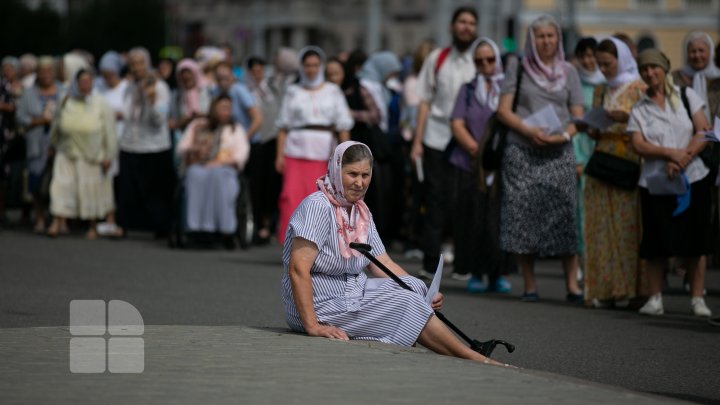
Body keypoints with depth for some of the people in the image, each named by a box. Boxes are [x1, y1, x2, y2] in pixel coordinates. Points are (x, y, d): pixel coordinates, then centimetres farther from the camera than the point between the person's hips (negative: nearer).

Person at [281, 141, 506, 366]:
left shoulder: (361, 211, 10)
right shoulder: (317, 206, -17)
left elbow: (384, 266, 8)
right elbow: (298, 269, -24)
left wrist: (423, 294, -7)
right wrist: (312, 326, -30)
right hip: (323, 306, -8)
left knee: (415, 286, -8)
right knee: (406, 303, -14)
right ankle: (474, 359, -6)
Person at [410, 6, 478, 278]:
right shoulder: (437, 59, 7)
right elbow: (425, 101, 8)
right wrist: (417, 141, 2)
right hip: (436, 140, 0)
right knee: (437, 202, -2)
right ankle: (430, 263, 0)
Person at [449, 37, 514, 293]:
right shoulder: (468, 90, 15)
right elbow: (457, 125, 5)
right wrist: (476, 149, -10)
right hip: (472, 165, 1)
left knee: (499, 219, -7)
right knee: (474, 219, -3)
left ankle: (498, 273, 0)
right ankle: (476, 273, 3)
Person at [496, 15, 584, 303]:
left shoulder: (568, 72, 12)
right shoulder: (518, 68, 8)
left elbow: (578, 116, 9)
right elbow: (503, 110, 3)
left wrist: (564, 135, -12)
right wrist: (528, 130, -13)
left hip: (558, 153, 1)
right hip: (522, 153, -1)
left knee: (564, 216, -6)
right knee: (523, 216, -3)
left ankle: (572, 285, -6)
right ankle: (529, 286, 3)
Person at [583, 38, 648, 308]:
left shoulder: (639, 88, 0)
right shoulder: (601, 91, 18)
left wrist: (626, 117, -21)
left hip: (629, 163, -5)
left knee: (627, 224, -8)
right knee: (602, 227, 0)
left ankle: (626, 288, -6)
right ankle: (605, 289, 0)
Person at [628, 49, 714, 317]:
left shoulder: (686, 96, 9)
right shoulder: (639, 109, 9)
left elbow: (703, 132, 1)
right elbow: (638, 145, -4)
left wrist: (684, 158, -13)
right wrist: (670, 153, -18)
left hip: (693, 179, 0)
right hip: (656, 184, 0)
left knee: (694, 243, -1)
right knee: (657, 245, -2)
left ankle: (697, 299, 4)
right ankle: (655, 298, 5)